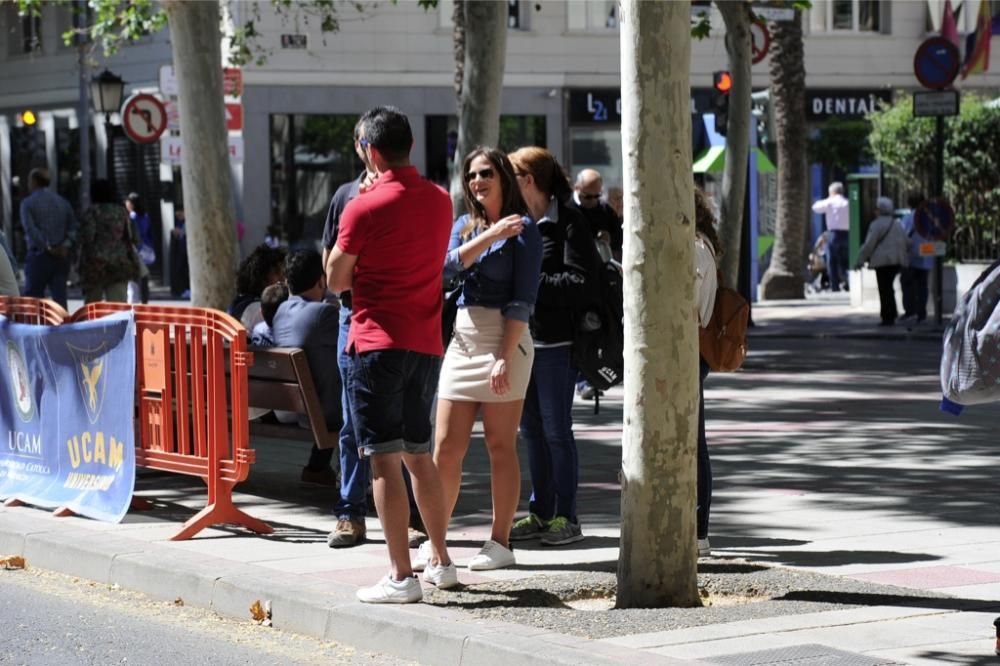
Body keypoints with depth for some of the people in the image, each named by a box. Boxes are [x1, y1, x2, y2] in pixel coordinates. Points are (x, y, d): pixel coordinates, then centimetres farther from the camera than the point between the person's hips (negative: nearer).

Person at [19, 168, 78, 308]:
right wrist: (66, 245, -5)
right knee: (60, 297, 2)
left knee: (32, 297, 2)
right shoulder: (62, 202, 11)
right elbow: (74, 227, 4)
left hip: (39, 256, -4)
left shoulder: (28, 203, -3)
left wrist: (48, 248, -14)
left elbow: (30, 229, -16)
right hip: (61, 257, 4)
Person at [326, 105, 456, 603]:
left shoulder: (364, 209, -11)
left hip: (379, 343, -7)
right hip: (427, 342, 7)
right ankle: (441, 562, 24)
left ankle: (402, 576, -9)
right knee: (419, 456, 18)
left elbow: (337, 280, -4)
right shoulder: (440, 201, 7)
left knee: (385, 461, -6)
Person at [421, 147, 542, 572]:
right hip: (462, 339, 6)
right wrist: (491, 235, -16)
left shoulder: (524, 230, -3)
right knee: (445, 448, 4)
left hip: (504, 340, -6)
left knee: (500, 445, -1)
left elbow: (522, 299, -10)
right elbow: (448, 265, -6)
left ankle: (500, 543, 4)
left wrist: (505, 357, -16)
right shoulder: (464, 225, 14)